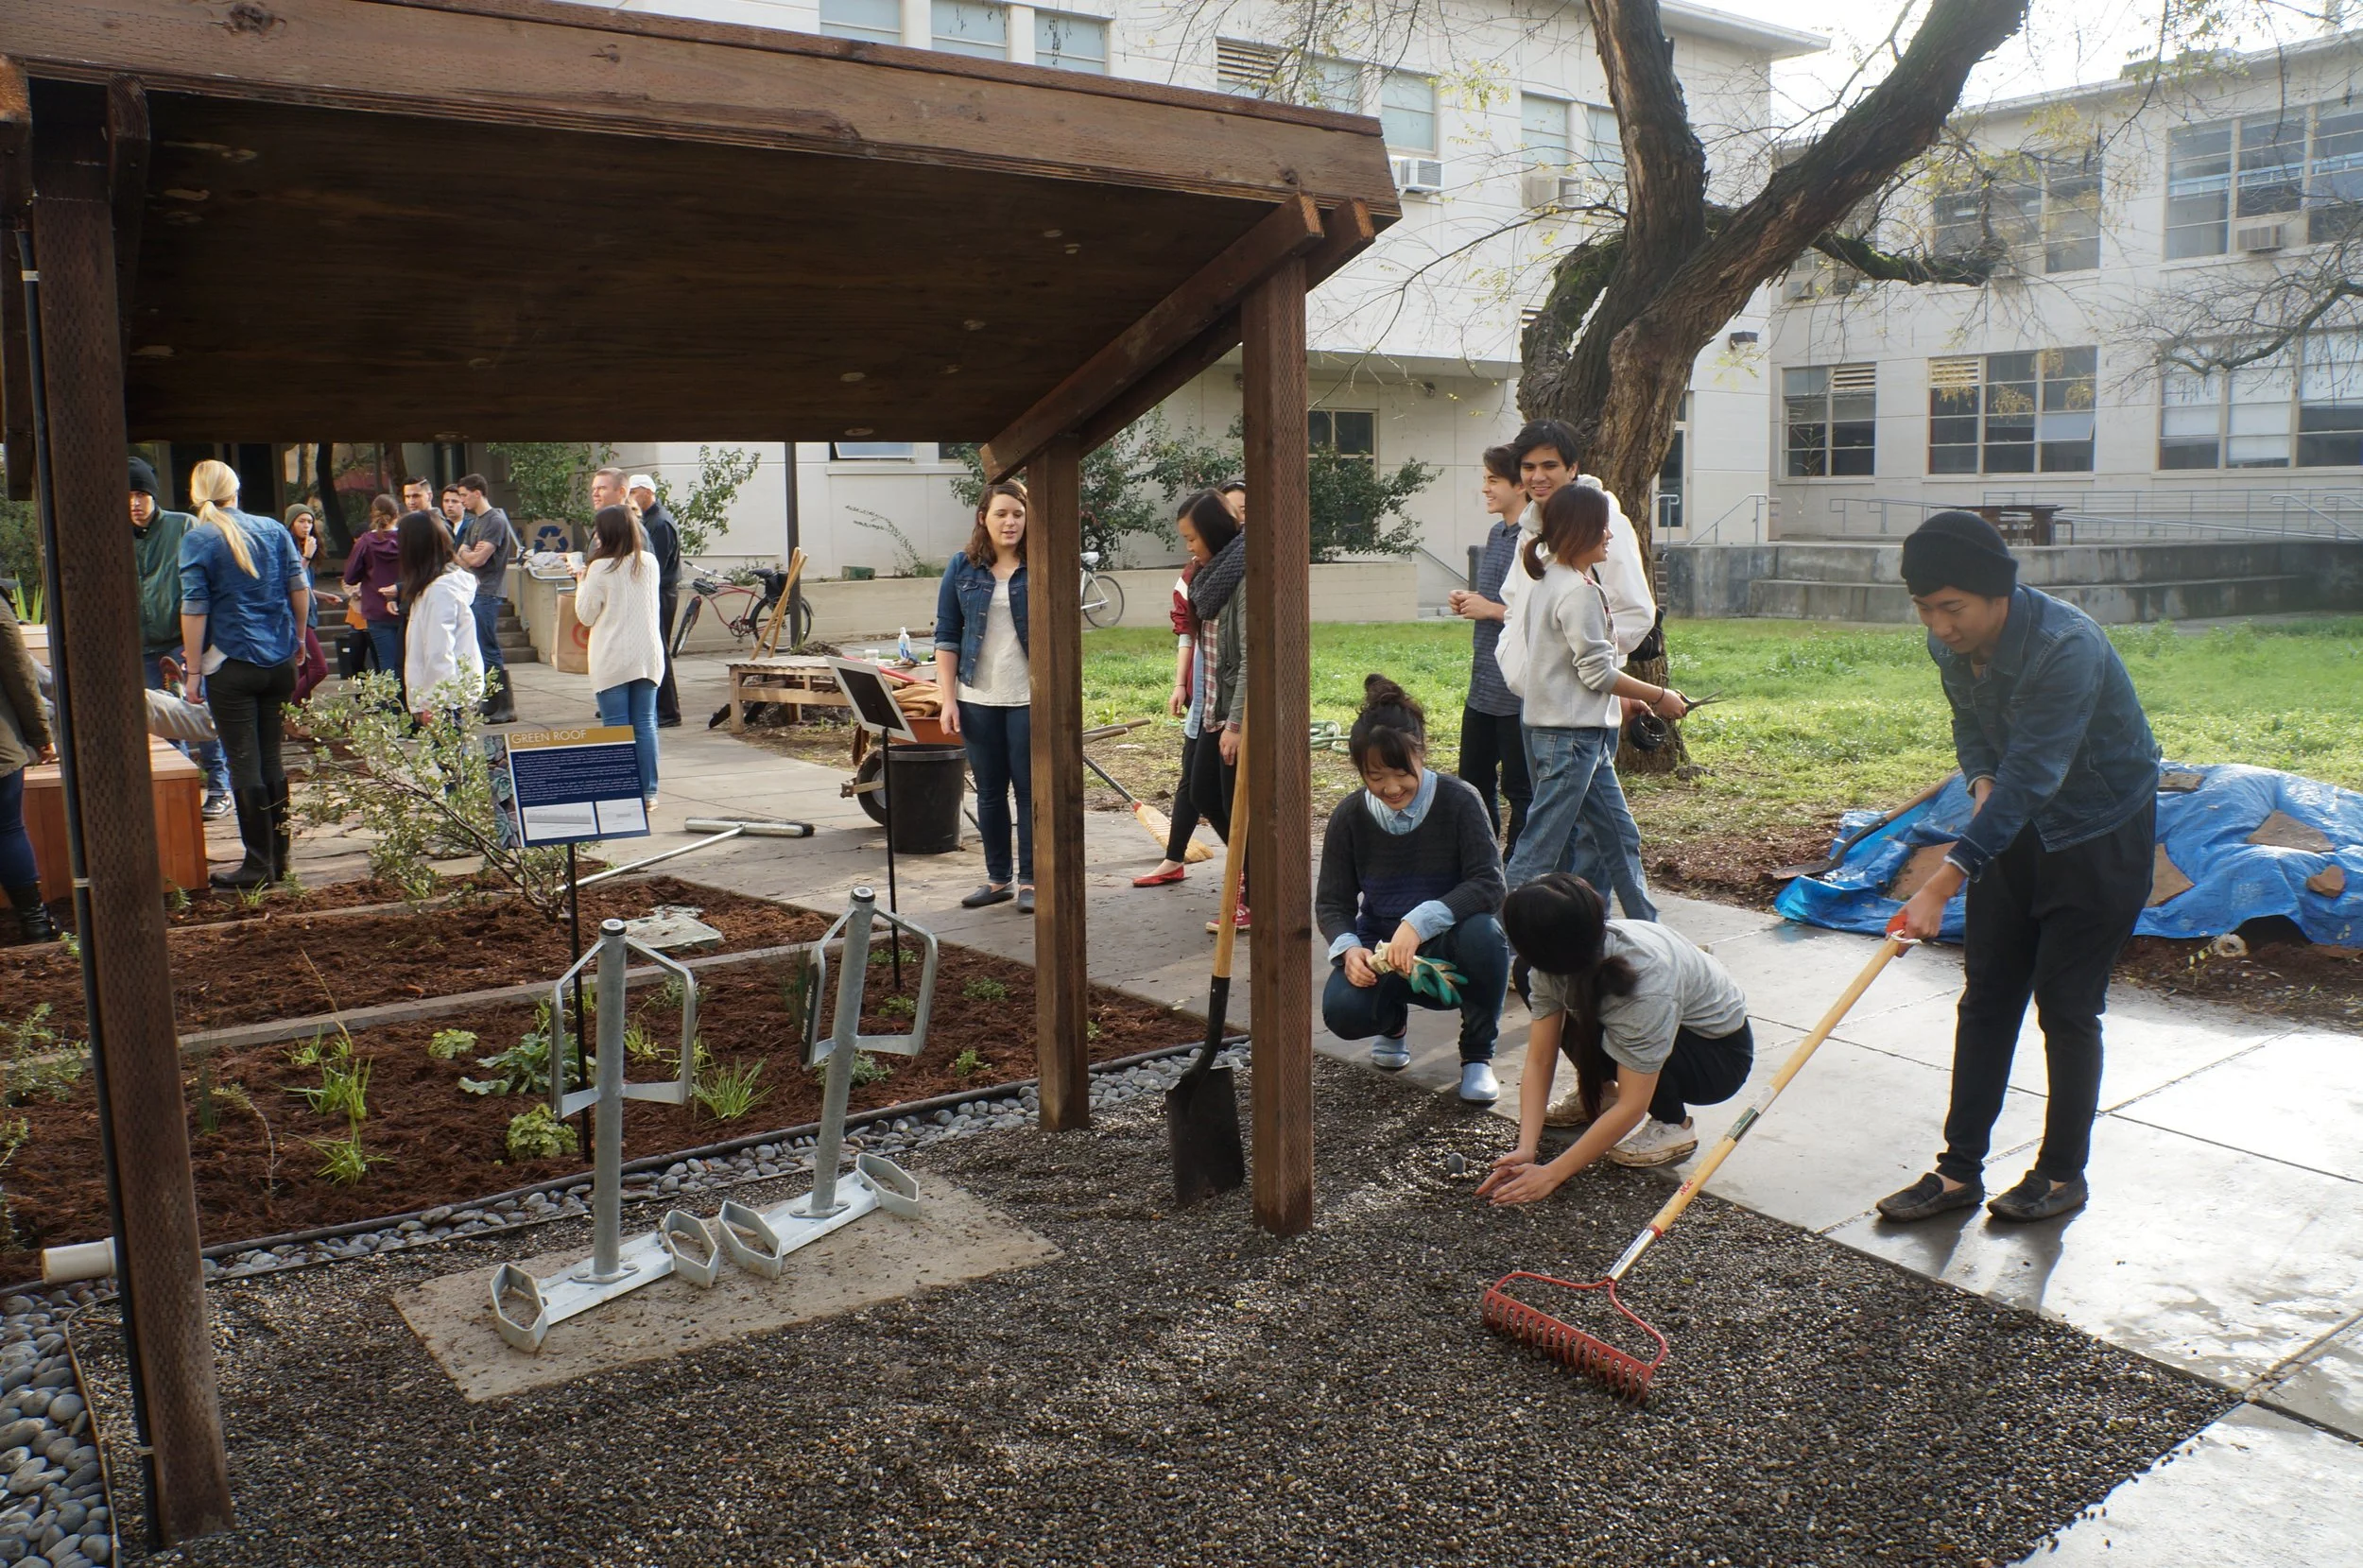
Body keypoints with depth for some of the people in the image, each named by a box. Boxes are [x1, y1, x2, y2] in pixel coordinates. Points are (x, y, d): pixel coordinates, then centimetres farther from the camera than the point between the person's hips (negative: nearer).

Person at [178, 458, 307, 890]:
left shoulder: (197, 540, -7)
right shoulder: (273, 530, 4)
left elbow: (194, 610, -10)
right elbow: (299, 589, 6)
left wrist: (194, 671, -6)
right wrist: (297, 638, 20)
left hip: (231, 667, -4)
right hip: (279, 662, 5)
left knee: (244, 766, 1)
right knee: (272, 760, 12)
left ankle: (259, 864, 4)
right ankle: (279, 857, 17)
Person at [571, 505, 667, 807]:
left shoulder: (600, 568, -10)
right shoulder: (649, 562, 5)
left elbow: (586, 615, -3)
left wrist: (581, 583, 14)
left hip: (612, 660, -5)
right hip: (648, 656, 5)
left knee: (617, 727, 0)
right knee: (645, 724, 8)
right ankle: (648, 791, 9)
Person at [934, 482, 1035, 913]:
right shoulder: (962, 568, 4)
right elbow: (947, 636, 6)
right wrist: (948, 699, -1)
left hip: (1028, 698, -2)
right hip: (978, 699, 2)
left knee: (1030, 789, 3)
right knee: (989, 791, 10)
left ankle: (1030, 881, 13)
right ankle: (997, 879, 20)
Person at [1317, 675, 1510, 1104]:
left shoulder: (1458, 801, -16)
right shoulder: (1350, 816, -8)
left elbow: (1488, 884, -24)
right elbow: (1332, 901, -4)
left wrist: (1420, 922, -37)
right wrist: (1348, 949, -25)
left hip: (1447, 946, -1)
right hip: (1380, 952, 2)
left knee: (1484, 934, -36)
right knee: (1343, 1012, -29)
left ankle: (1477, 1055, -8)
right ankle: (1393, 1020, 12)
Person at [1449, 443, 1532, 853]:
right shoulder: (1496, 533, 13)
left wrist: (1492, 609, -17)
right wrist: (1469, 602, 6)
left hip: (1518, 691, -9)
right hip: (1483, 685, 9)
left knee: (1520, 789, 3)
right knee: (1473, 781, 16)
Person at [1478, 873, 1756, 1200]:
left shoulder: (1647, 978, -39)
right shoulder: (1556, 963, -21)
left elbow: (1632, 1106, -37)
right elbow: (1539, 1061, -18)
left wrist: (1553, 1173, -37)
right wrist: (1525, 1150, -29)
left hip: (1721, 1052, -6)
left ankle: (1674, 1125, -8)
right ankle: (1598, 1091, 9)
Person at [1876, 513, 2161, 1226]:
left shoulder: (2066, 646, -31)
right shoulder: (1951, 644, -8)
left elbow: (2031, 778, -37)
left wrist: (1944, 882, -42)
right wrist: (1982, 782, -14)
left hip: (2099, 837, -7)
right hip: (2014, 827, 7)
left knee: (2067, 1007, 0)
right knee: (1985, 998, 5)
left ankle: (2062, 1173, 17)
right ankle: (1959, 1170, 11)